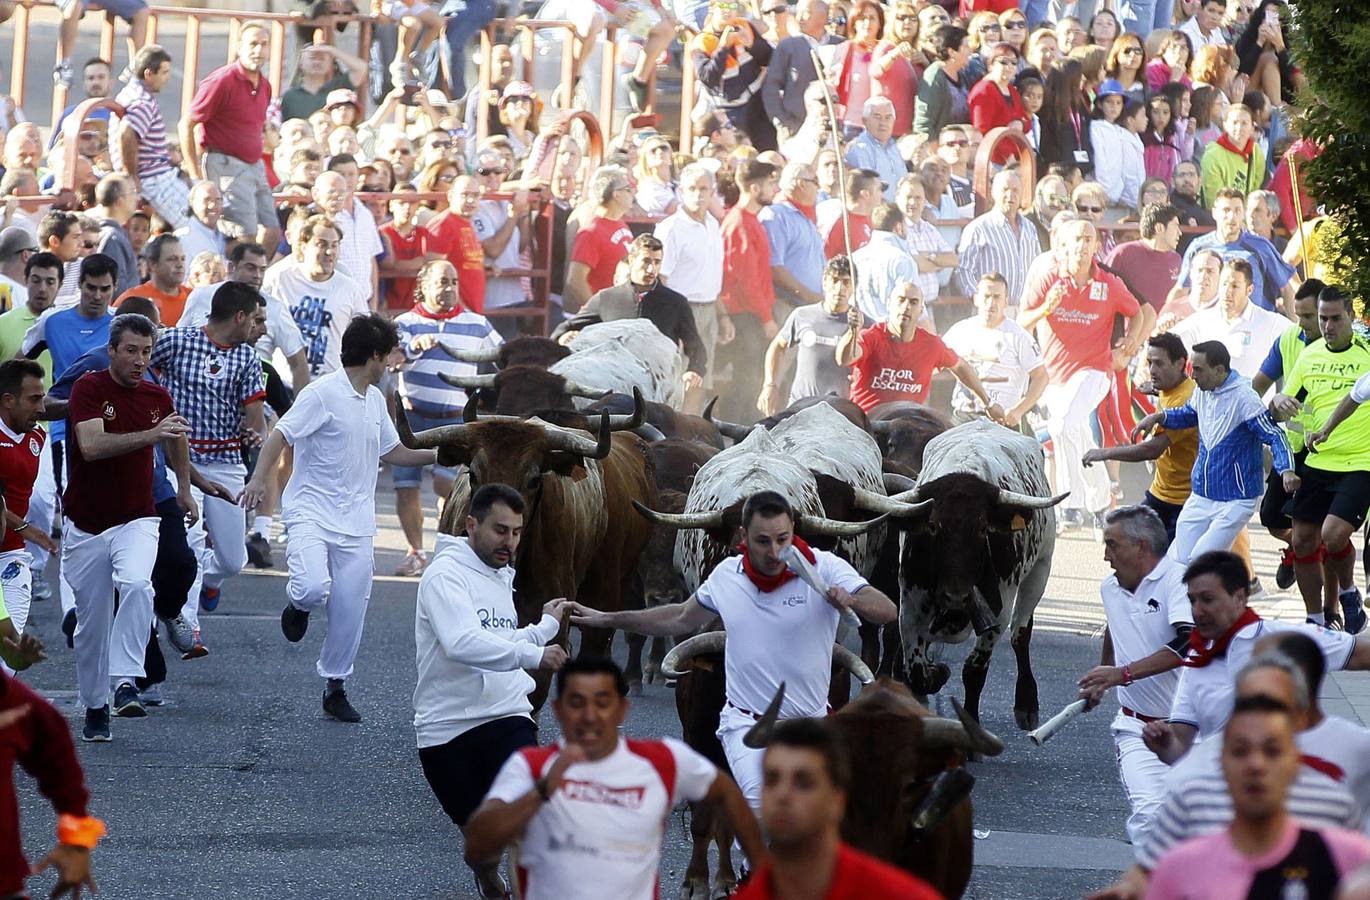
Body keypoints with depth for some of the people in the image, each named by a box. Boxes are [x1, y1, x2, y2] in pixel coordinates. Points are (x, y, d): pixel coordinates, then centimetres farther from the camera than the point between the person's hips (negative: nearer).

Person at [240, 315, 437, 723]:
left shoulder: (375, 400, 15)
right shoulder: (322, 394, -10)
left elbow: (392, 451, 29)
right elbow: (281, 435, -16)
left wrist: (439, 455, 23)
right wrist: (258, 479, -30)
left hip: (355, 522, 6)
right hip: (311, 512, -6)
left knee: (349, 613, 3)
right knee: (314, 586, -27)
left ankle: (335, 687, 18)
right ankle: (298, 603, 10)